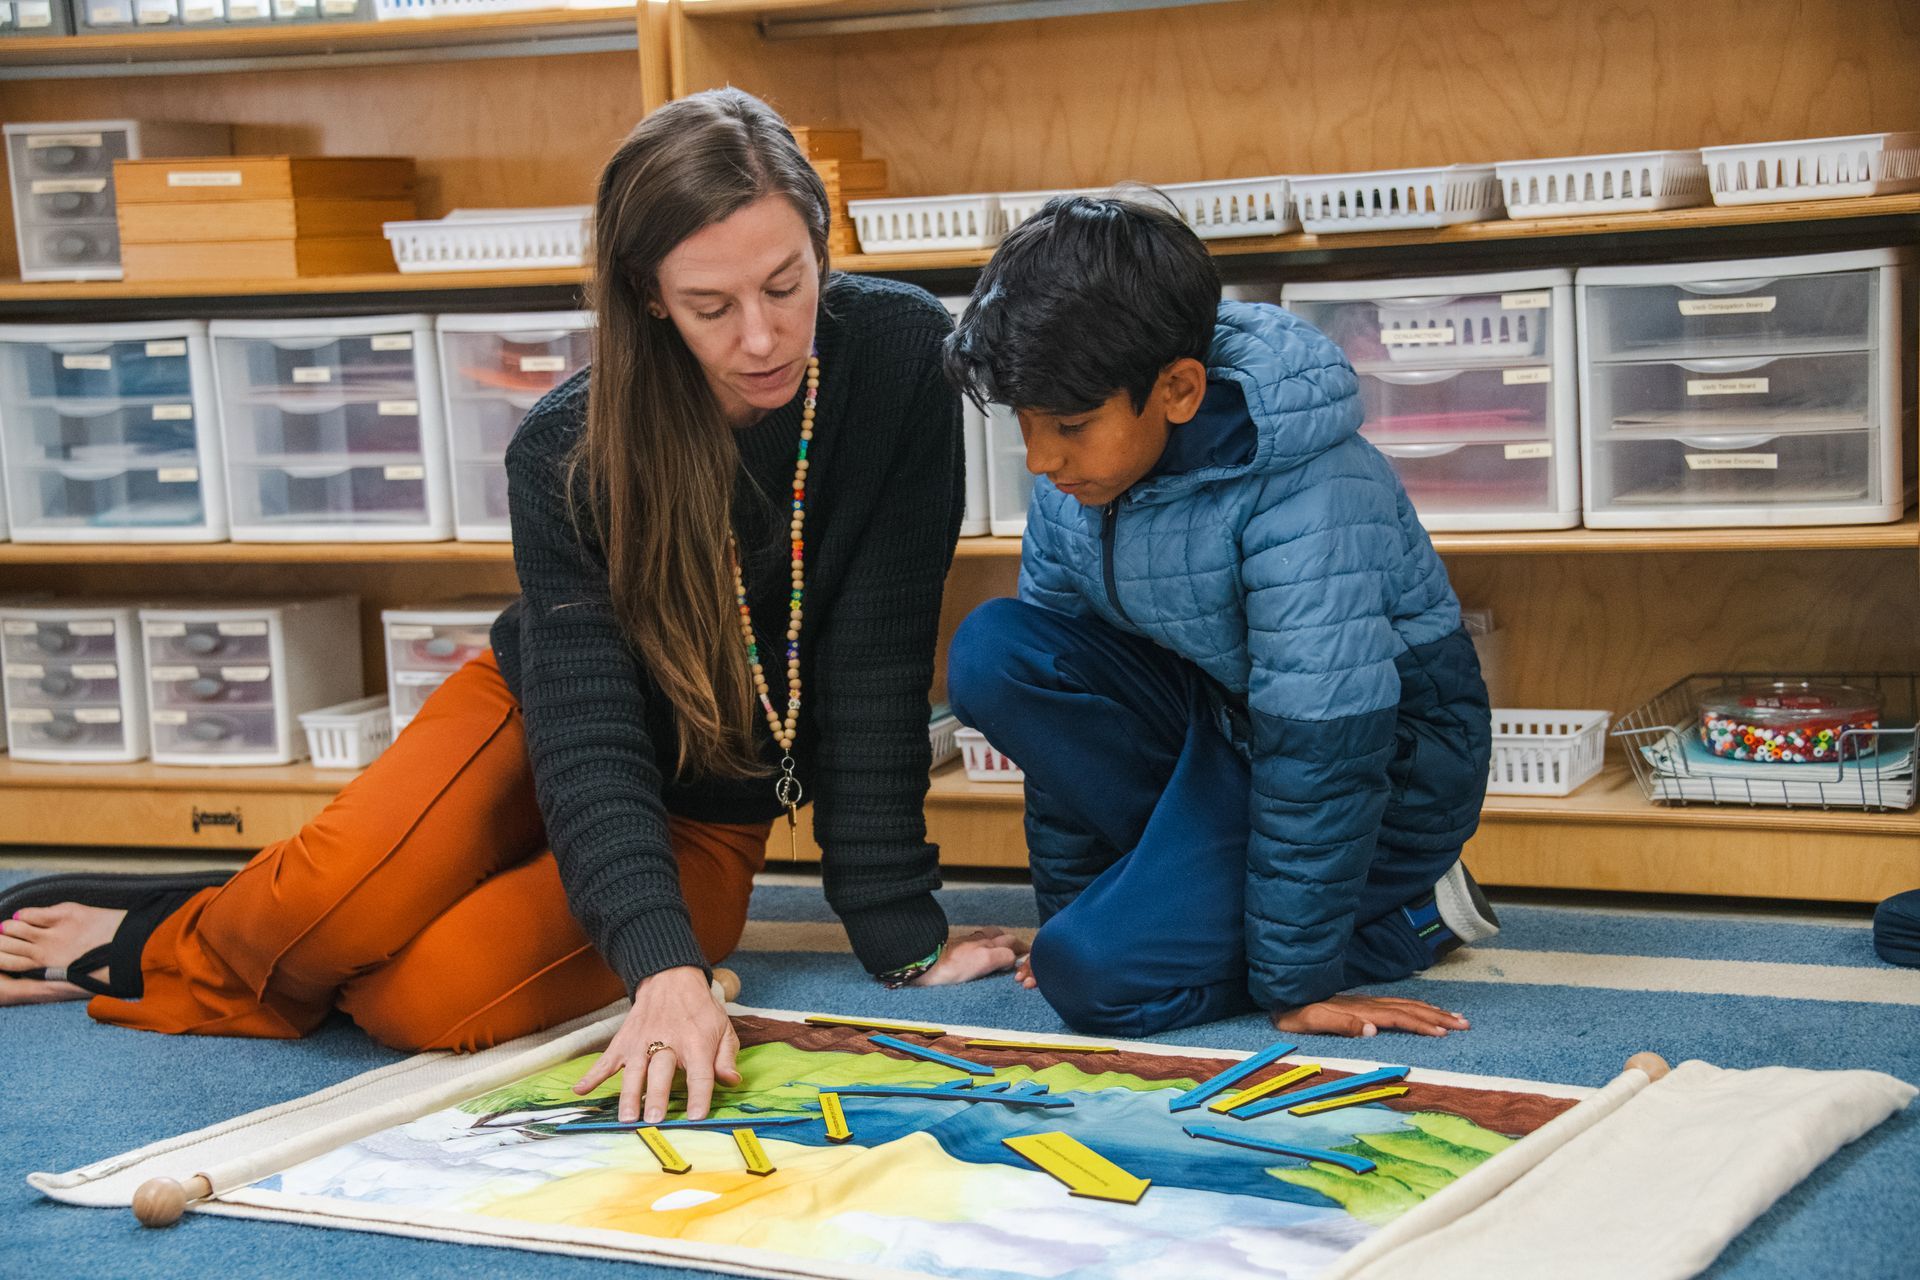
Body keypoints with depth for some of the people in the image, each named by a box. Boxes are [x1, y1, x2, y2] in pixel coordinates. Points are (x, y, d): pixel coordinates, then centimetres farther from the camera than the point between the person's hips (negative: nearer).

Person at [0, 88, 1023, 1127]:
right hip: (536, 727, 0)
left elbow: (876, 663, -20)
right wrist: (663, 964, -46)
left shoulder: (901, 355, -23)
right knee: (347, 894, -31)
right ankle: (169, 937, 5)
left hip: (709, 814, 0)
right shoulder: (564, 454, -24)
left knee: (439, 1001, -27)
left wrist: (898, 930, -21)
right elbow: (588, 731, -31)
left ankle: (153, 961, 2)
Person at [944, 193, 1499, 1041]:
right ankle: (1193, 864, -5)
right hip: (1216, 710, 7)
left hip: (1385, 767, -7)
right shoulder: (1073, 482, -8)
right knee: (992, 654, -18)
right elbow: (1056, 692, 2)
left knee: (1097, 975, -22)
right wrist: (1064, 901, 7)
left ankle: (1405, 916, -3)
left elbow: (1322, 758, -29)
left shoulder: (1311, 504, -32)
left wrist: (1293, 984, -24)